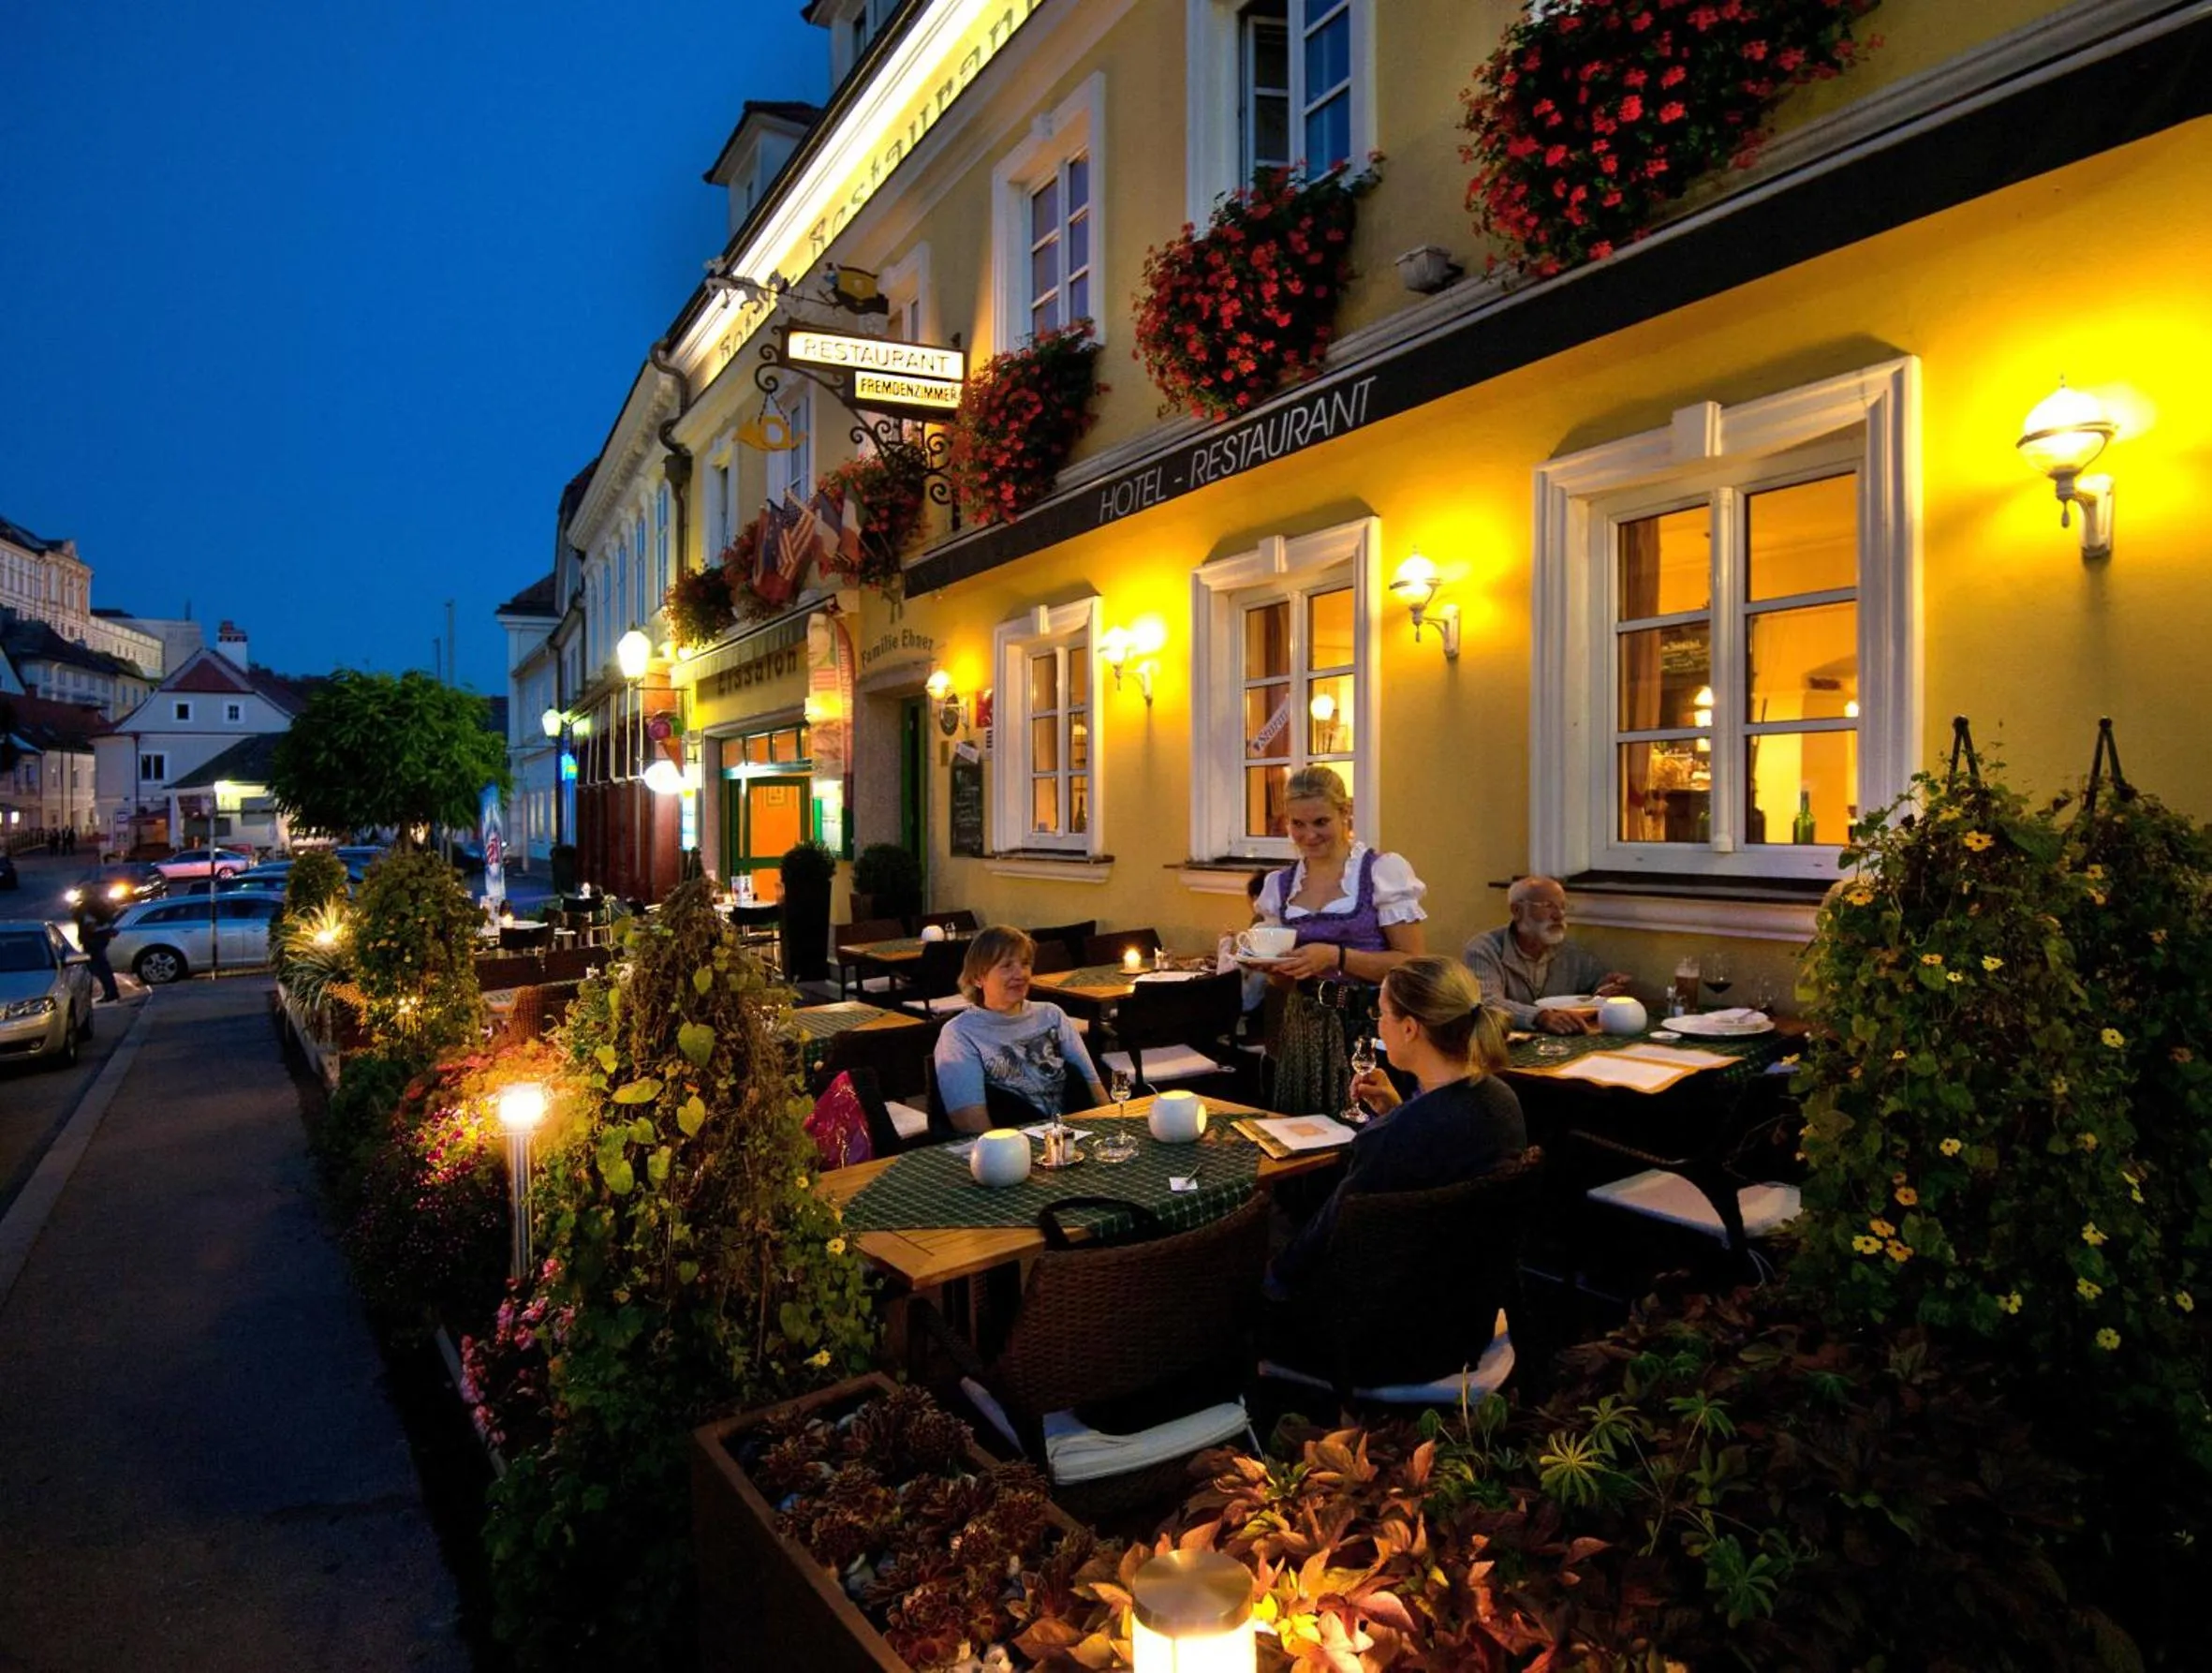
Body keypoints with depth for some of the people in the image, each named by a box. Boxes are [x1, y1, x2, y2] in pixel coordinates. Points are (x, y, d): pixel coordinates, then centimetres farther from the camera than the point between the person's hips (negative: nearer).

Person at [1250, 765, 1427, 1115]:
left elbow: (1414, 964, -10)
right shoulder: (1279, 885, 9)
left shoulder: (1385, 871, -6)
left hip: (1370, 1029, -4)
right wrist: (1268, 963, -5)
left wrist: (1336, 957, -18)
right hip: (1303, 1031, 4)